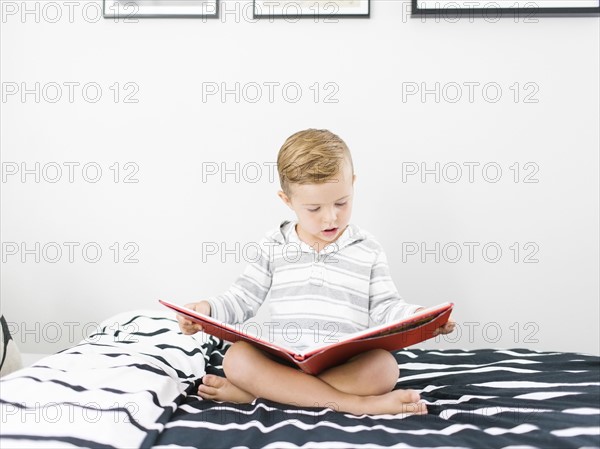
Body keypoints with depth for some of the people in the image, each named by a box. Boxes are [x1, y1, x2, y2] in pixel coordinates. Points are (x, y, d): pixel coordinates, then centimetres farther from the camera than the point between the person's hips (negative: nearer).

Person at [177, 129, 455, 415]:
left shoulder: (368, 250, 6)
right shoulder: (273, 247, 7)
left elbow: (385, 307, 5)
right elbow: (242, 299, 8)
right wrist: (208, 310, -11)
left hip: (347, 368, 0)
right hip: (282, 363, 0)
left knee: (384, 366, -31)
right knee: (237, 357, -28)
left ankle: (253, 391, -25)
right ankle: (357, 404, -29)